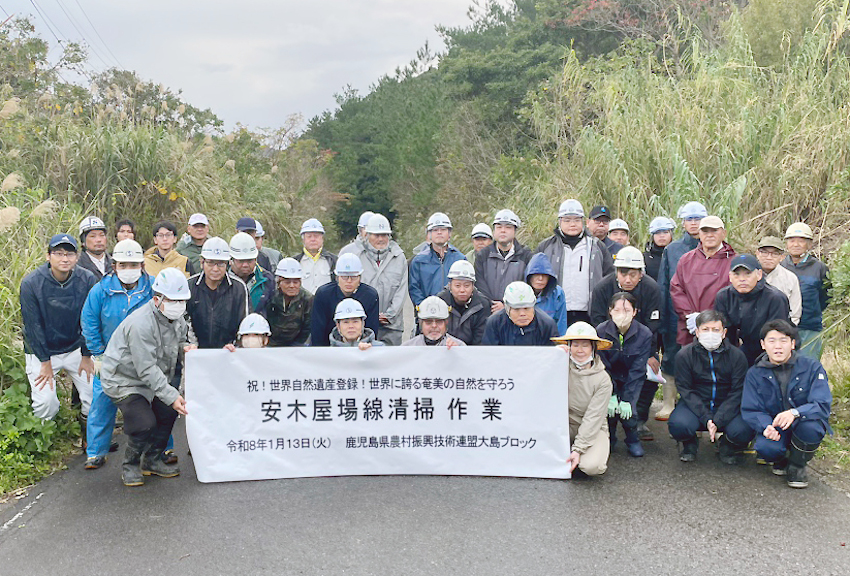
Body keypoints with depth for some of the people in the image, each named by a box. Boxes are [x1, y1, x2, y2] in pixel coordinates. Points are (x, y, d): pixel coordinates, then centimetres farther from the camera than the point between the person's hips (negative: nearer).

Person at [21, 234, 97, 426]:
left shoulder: (87, 279, -11)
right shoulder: (31, 283, -16)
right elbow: (33, 325, -11)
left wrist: (86, 355, -1)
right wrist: (45, 362, -10)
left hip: (75, 348, 3)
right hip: (41, 351, -2)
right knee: (46, 402, -13)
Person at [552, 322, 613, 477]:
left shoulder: (603, 379, -12)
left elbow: (594, 417, -15)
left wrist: (578, 449, -22)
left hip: (593, 429, -2)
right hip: (565, 425, 2)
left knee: (591, 467, -28)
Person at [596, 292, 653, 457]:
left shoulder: (644, 334, -17)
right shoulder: (601, 331, -17)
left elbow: (637, 370, -15)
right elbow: (602, 367, -12)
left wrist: (626, 399, -21)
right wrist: (611, 396, -19)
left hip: (632, 380, 0)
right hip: (609, 379, 0)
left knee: (628, 410, -22)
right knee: (608, 408, -22)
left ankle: (633, 440, 8)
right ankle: (609, 439, 7)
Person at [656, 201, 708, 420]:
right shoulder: (671, 249, 8)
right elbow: (663, 286, 7)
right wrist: (661, 319, 2)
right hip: (676, 317, 1)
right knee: (671, 360, 4)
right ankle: (668, 404, 15)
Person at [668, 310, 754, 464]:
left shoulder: (737, 356, -5)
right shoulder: (684, 355, -7)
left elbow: (736, 394, -8)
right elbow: (686, 391, -8)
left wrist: (717, 421, -22)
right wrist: (706, 419, -22)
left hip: (726, 407, 1)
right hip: (695, 405, 0)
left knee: (742, 432, -29)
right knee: (678, 425, -31)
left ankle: (728, 446, 11)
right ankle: (689, 444, 9)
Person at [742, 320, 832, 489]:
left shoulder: (812, 367, -10)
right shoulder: (754, 374, -4)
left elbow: (822, 405, -17)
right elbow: (751, 410, -6)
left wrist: (795, 412, -38)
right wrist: (766, 426, -29)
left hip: (805, 422, -1)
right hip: (773, 427, 1)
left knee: (810, 427, -36)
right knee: (765, 448, -32)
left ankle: (797, 465, -2)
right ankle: (782, 460, 10)